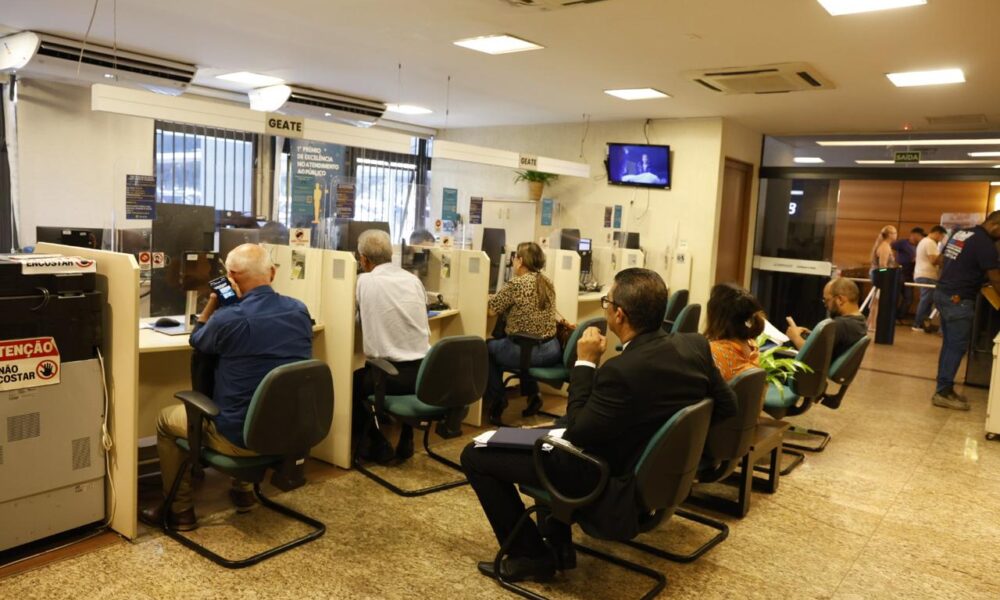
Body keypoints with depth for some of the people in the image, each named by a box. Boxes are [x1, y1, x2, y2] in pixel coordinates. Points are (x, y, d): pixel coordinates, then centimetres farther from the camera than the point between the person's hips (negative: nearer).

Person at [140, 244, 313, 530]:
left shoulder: (229, 318, -22)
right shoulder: (300, 311, -5)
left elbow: (196, 342, 1)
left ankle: (180, 511, 28)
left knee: (166, 419, 21)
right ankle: (244, 490, 43)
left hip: (241, 437, -6)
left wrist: (212, 304, 9)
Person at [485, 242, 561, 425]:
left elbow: (491, 310, -7)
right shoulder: (547, 283, 7)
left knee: (487, 348, 21)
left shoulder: (516, 284, -16)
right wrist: (509, 306, 25)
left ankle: (496, 402, 24)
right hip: (552, 351, 7)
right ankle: (532, 395, 32)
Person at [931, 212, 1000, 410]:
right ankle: (943, 393, -1)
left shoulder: (960, 233, 11)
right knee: (957, 347, -3)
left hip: (942, 293, 9)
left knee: (949, 344, 14)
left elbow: (943, 262, 21)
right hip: (958, 299, -9)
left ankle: (944, 388, 19)